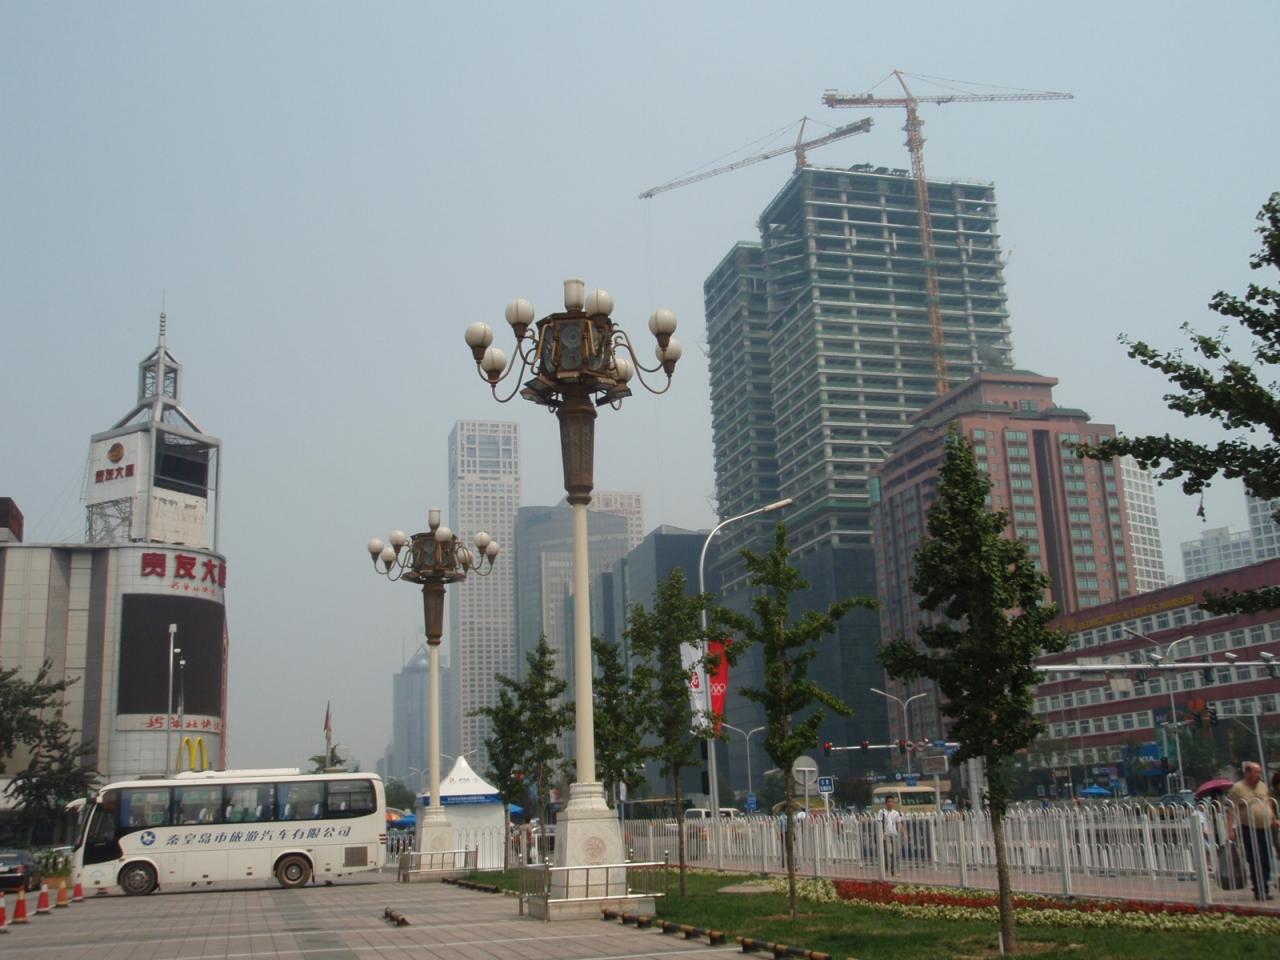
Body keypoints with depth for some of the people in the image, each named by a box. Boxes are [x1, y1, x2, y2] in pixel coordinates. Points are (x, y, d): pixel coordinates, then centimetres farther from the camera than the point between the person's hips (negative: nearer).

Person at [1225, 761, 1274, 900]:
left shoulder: (1263, 786, 13)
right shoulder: (1237, 788, -7)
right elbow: (1231, 811, -11)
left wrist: (1273, 819, 18)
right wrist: (1230, 829, -16)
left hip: (1265, 829, 6)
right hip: (1249, 830, -6)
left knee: (1266, 862, 6)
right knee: (1256, 863, -6)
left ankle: (1264, 890, 15)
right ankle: (1260, 891, -2)